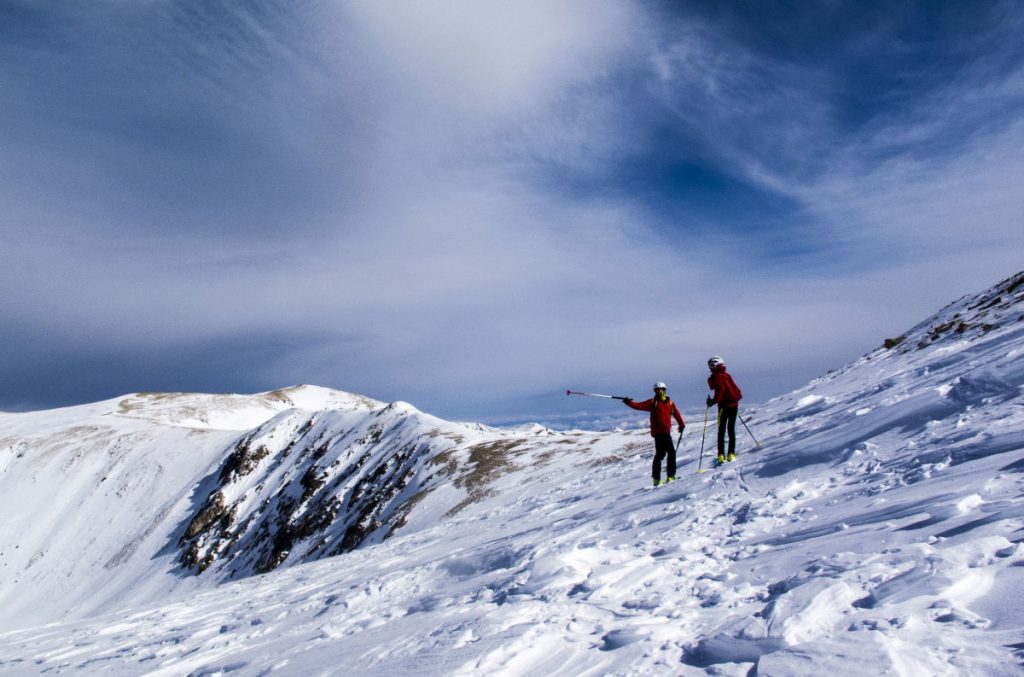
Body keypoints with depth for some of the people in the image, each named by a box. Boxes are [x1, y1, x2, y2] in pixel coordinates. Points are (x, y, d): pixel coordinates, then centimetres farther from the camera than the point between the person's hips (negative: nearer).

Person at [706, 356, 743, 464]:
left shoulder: (715, 377, -7)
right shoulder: (726, 375, 12)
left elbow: (720, 390, -20)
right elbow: (735, 387, 15)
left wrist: (714, 401, -17)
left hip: (725, 405, -6)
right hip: (734, 404, 6)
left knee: (721, 431, 0)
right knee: (731, 429, 12)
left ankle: (721, 455, -6)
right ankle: (731, 454, 9)